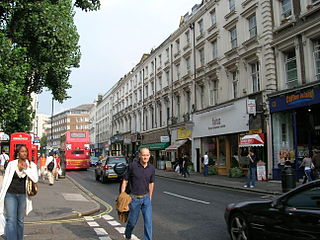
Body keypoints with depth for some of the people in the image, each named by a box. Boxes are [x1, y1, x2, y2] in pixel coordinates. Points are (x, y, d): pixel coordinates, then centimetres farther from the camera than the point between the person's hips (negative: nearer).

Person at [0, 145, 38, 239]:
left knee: (20, 221, 13)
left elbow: (35, 179, -10)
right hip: (10, 194, -2)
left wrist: (26, 169, -17)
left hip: (23, 195, 2)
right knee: (11, 220, -10)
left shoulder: (31, 165, 1)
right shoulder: (11, 164, 0)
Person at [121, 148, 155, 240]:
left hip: (146, 198, 2)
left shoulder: (152, 168, -2)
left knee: (148, 221, -4)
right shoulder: (132, 166, -13)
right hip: (134, 198, -2)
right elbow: (125, 181, -5)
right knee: (132, 221, 13)